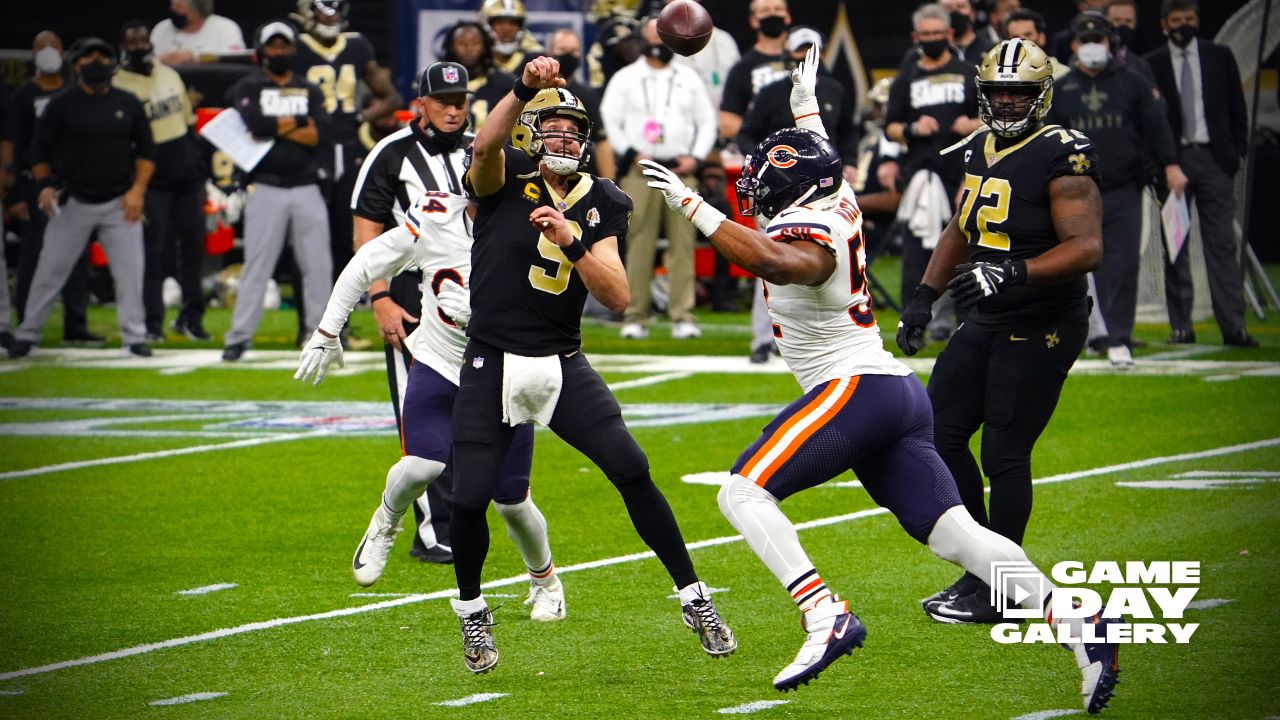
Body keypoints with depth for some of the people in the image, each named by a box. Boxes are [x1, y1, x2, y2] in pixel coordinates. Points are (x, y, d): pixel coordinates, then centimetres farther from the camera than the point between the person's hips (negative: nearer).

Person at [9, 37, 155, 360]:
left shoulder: (128, 104, 5)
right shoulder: (62, 104, -1)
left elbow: (145, 150, 10)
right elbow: (40, 149, 3)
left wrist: (137, 189, -2)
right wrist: (45, 186, -11)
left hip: (119, 203, 2)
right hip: (72, 203, -2)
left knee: (129, 270, -3)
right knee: (49, 270, 0)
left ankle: (134, 338, 5)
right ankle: (27, 334, 11)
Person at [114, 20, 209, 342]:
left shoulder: (169, 75, 10)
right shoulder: (118, 87, -8)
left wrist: (199, 171, 15)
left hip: (187, 178, 5)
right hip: (152, 182, -5)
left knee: (193, 246, 6)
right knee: (153, 252, -4)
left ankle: (191, 316, 16)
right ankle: (153, 321, 2)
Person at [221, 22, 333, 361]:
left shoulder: (310, 91, 12)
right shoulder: (248, 88, 4)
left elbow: (324, 135, -4)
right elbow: (256, 123, -16)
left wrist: (278, 127, -9)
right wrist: (300, 122, -6)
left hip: (307, 189, 3)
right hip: (266, 189, -3)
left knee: (318, 265, 2)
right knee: (256, 265, -4)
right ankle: (239, 336, -2)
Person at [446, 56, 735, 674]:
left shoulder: (598, 205, 5)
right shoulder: (503, 179, -3)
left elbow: (618, 299, -6)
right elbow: (486, 145, -28)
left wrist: (571, 243, -21)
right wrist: (523, 90, -43)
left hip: (564, 366, 2)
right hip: (492, 367, -2)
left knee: (632, 472, -10)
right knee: (470, 499, -8)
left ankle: (694, 600, 2)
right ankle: (471, 612, 20)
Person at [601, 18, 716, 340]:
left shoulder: (689, 78, 16)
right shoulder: (626, 78, 8)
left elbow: (707, 121, 16)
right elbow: (610, 121, 3)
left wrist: (695, 156, 1)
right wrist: (631, 153, -8)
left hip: (681, 171, 2)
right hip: (640, 172, -2)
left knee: (683, 244, -3)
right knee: (639, 245, -5)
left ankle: (682, 316, -2)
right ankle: (635, 316, -2)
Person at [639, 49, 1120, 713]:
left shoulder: (805, 234, -11)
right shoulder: (839, 206, 14)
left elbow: (771, 260, -35)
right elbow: (820, 166, 38)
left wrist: (692, 205, -32)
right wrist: (807, 108, 54)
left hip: (855, 388, -9)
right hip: (902, 395, 9)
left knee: (743, 494, -12)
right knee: (950, 531, 3)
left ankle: (826, 616, -28)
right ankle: (1078, 622, -9)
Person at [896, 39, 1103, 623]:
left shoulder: (1061, 157, -17)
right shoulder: (981, 150, 9)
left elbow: (1087, 248, -24)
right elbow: (962, 229, 23)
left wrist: (1012, 274, -34)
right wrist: (924, 296, 16)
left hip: (1042, 330, -9)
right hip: (987, 324, 9)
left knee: (1004, 454, -6)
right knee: (938, 435, 8)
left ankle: (998, 593, 3)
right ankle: (981, 568, 20)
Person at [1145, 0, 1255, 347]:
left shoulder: (1220, 57, 9)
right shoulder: (1151, 65, 4)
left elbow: (1237, 109, 12)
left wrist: (1236, 153, 3)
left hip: (1214, 158, 1)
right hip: (1173, 159, -1)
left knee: (1222, 243, -3)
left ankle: (1233, 326, -6)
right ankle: (1181, 326, 5)